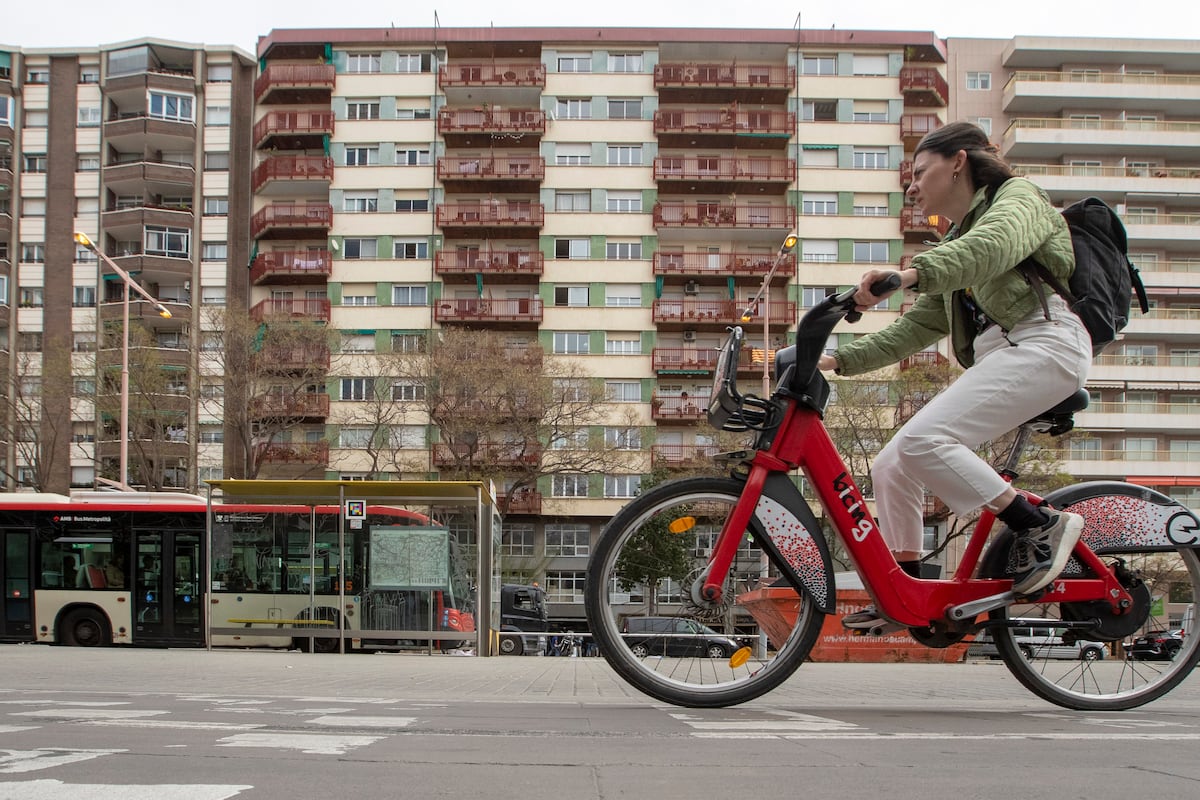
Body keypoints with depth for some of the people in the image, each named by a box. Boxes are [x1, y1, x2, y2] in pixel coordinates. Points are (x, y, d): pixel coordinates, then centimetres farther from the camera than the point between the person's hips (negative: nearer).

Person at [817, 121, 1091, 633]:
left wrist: (913, 273, -40)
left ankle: (1040, 526, -19)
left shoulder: (1018, 197, 4)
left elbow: (995, 244, -22)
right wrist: (837, 361, 16)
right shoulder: (955, 248, 30)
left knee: (922, 441, -27)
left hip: (1043, 342, -9)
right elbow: (913, 330, 27)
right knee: (891, 469, 1)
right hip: (997, 357, 9)